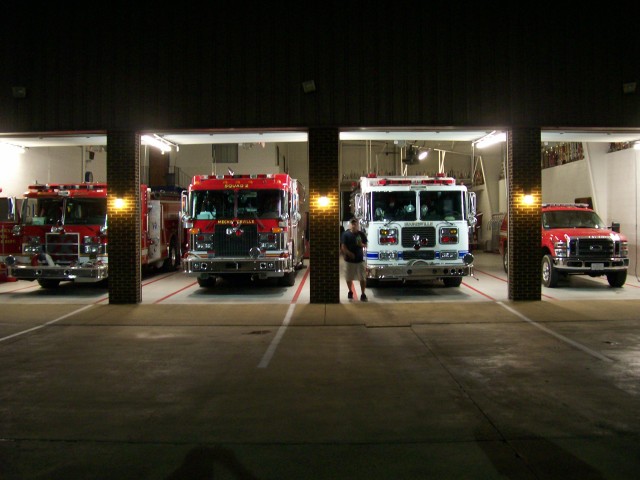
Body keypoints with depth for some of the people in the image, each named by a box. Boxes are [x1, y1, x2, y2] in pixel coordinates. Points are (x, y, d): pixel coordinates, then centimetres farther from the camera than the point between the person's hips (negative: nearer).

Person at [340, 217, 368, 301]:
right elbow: (343, 246, -6)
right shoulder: (346, 234, -3)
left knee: (362, 278, -2)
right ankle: (350, 292, 30)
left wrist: (362, 244, -14)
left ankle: (363, 294, 5)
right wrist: (349, 253, -18)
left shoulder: (361, 234, 2)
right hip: (349, 260, -1)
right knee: (349, 278, 9)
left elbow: (365, 245, 7)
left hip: (360, 259, 1)